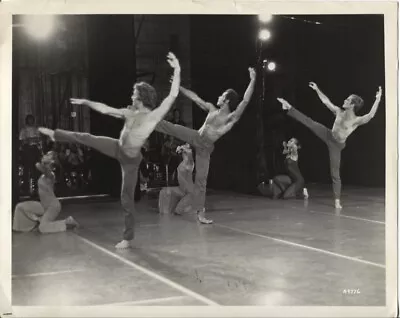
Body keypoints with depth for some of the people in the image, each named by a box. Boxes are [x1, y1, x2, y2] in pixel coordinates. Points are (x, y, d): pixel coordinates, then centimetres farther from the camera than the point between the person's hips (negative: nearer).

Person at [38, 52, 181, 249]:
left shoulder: (155, 115, -18)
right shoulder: (129, 113, 0)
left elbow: (173, 95, -29)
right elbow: (105, 109, 13)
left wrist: (177, 70, -37)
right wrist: (86, 102, 17)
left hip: (131, 158, -5)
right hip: (117, 148, 6)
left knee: (127, 197, -1)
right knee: (86, 138, 8)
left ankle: (128, 238, 11)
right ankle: (55, 134, 36)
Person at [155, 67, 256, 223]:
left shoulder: (232, 116, -14)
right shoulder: (212, 109, 2)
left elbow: (245, 101, -25)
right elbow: (195, 97, 9)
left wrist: (253, 80, -33)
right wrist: (178, 87, 11)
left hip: (205, 147, -4)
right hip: (195, 137, 4)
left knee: (201, 179, -2)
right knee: (170, 127, -12)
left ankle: (200, 213, 7)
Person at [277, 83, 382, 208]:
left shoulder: (356, 120, -22)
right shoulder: (339, 112, -5)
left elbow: (370, 115, -39)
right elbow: (326, 101, 5)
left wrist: (377, 100, -47)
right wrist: (317, 90, 6)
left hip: (337, 145, -5)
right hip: (328, 135, 5)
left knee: (335, 173, -2)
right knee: (309, 122, -2)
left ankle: (337, 200, 6)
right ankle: (288, 108, 12)